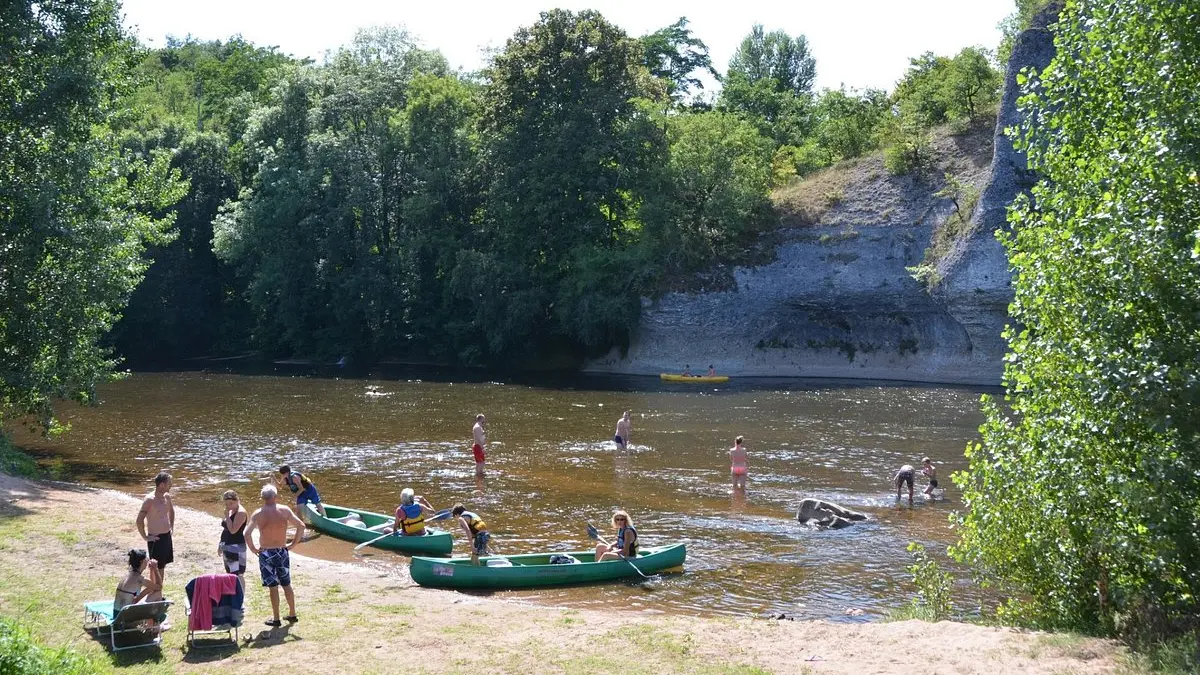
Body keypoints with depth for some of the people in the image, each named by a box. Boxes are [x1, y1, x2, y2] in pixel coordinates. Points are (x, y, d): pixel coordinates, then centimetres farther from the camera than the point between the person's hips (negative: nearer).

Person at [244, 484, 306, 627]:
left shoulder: (257, 514, -8)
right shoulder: (285, 510, -4)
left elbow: (247, 533, -18)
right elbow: (301, 526, -7)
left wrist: (253, 549, -5)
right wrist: (293, 544, 3)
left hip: (266, 553, -2)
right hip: (282, 551, 2)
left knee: (273, 587, 4)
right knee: (287, 584, 16)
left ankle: (276, 619, 9)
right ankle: (292, 614, 24)